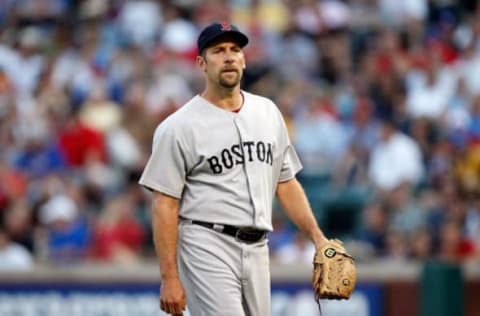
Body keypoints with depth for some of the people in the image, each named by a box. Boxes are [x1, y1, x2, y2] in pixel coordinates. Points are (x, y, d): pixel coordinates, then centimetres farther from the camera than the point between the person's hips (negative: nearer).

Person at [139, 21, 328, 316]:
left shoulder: (268, 112, 13)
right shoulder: (179, 126, -6)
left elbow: (286, 183, 19)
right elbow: (165, 206, -8)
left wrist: (318, 238, 8)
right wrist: (169, 278, -13)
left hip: (257, 248, 7)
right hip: (208, 247, -6)